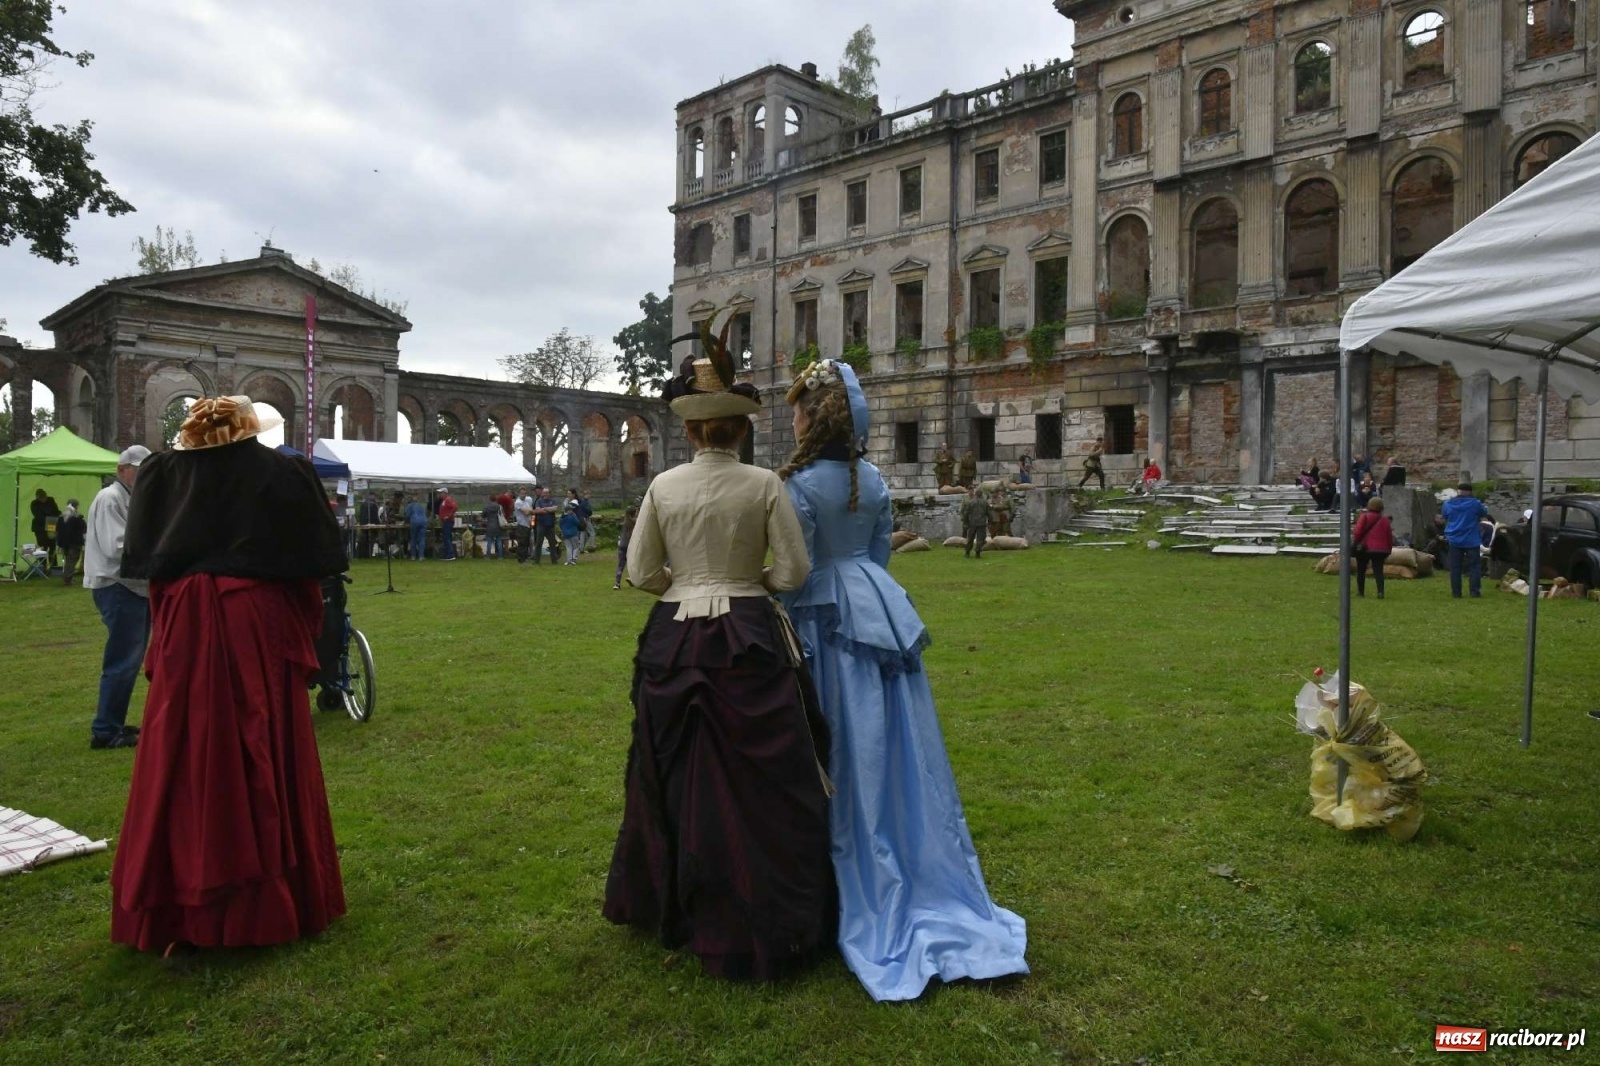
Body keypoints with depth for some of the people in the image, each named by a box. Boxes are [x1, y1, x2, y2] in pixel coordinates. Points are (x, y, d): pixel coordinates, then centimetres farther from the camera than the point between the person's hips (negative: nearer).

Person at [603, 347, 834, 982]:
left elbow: (639, 572, 3)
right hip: (750, 640, -3)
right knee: (759, 783, 6)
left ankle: (670, 905, 35)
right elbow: (795, 571, -7)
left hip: (675, 639, 3)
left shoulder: (663, 487, -1)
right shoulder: (764, 485, -7)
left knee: (679, 777, 18)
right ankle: (762, 923, 14)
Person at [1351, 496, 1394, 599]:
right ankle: (1380, 591, -16)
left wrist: (1354, 542, 1)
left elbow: (1357, 532, -12)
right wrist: (1389, 549, 13)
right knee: (1378, 570, 1)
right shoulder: (1385, 519, 5)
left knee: (1361, 570, 11)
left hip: (1364, 549, -2)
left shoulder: (1364, 517, -5)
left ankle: (1360, 591, 14)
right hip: (1380, 549, 2)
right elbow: (1389, 536, 6)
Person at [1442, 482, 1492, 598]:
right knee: (1474, 566, 6)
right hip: (1471, 540, -2)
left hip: (1454, 540, 2)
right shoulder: (1475, 503, -8)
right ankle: (1474, 592, 3)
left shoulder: (1448, 504, -2)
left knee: (1455, 567, 6)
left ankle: (1456, 592, 6)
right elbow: (1484, 514, 10)